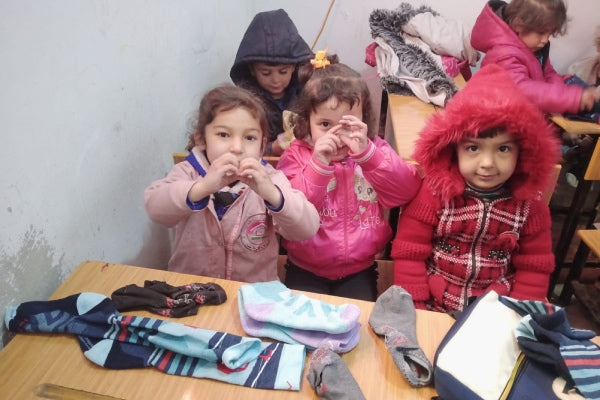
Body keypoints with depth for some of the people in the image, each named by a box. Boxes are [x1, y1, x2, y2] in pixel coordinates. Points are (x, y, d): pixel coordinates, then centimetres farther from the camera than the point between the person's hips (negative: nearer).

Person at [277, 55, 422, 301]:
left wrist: (366, 152, -28)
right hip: (306, 271, 0)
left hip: (359, 271, 1)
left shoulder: (374, 150, -1)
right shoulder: (296, 156, -5)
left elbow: (408, 190, -16)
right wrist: (318, 165, -28)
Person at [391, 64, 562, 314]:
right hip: (432, 308, -2)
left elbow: (534, 268, 2)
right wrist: (415, 309, -13)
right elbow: (409, 253, -10)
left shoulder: (530, 205, -5)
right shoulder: (434, 192, -13)